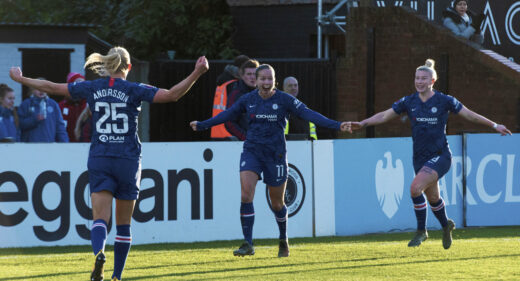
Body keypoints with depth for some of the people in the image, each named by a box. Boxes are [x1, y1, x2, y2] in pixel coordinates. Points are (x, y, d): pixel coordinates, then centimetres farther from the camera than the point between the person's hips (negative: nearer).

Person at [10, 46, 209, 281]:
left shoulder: (92, 88, 3)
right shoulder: (134, 90, -4)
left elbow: (51, 87, 10)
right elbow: (172, 95, -13)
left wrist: (20, 79, 22)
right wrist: (196, 74, -8)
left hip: (99, 160, 1)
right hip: (128, 161, -1)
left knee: (100, 219, -7)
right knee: (124, 224, 11)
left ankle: (99, 253, -38)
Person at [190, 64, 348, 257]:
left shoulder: (284, 100, -6)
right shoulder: (248, 100, 2)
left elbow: (308, 114, -9)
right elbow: (228, 114, 15)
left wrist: (336, 125, -18)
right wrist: (202, 125, 18)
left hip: (275, 154, -1)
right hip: (251, 152, 1)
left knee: (277, 203, 8)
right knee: (246, 194, -18)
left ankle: (283, 241, 34)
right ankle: (248, 245, -16)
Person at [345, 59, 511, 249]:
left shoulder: (444, 101, -7)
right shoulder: (409, 102, 3)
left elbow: (470, 115, 2)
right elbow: (384, 116, 5)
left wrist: (494, 125, 2)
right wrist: (362, 124, -6)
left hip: (440, 156, -5)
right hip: (420, 158, 5)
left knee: (416, 188, -24)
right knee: (432, 197, 14)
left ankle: (421, 231, -8)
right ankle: (446, 225, 44)